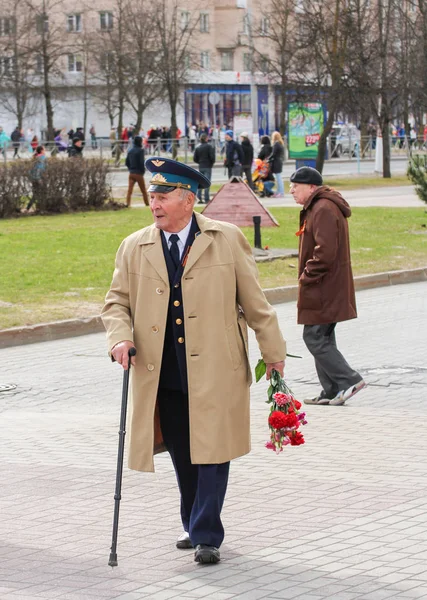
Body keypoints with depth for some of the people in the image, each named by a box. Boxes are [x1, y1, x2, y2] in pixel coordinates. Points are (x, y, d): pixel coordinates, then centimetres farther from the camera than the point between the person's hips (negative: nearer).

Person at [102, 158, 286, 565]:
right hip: (162, 375, 3)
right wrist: (121, 337, -9)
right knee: (181, 455, 12)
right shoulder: (134, 248, 7)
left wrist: (273, 352, 7)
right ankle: (193, 524, 29)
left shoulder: (227, 240, 2)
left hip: (214, 371, -3)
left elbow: (253, 300, 5)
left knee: (211, 454, -4)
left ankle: (207, 536, 1)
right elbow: (116, 301, 11)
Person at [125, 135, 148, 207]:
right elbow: (141, 162, -16)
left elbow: (127, 162, 9)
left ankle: (127, 204, -14)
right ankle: (147, 204, 18)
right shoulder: (140, 151, -12)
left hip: (131, 173, 5)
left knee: (129, 190, -2)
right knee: (143, 190, 9)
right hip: (139, 173, -5)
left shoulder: (130, 151, 7)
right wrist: (143, 171, -2)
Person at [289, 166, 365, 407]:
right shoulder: (318, 208, 16)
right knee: (323, 339, 13)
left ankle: (349, 380, -7)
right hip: (328, 288, 11)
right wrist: (308, 275, 15)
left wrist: (307, 276, -17)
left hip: (323, 289, -11)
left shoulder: (324, 210, -18)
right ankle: (331, 392, 16)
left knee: (315, 338, -8)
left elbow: (325, 252, -25)